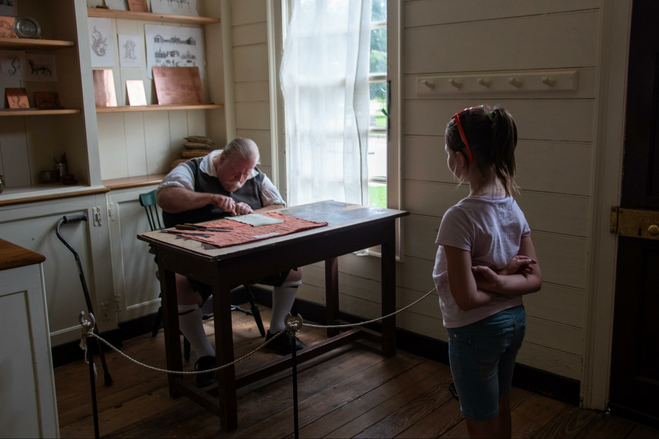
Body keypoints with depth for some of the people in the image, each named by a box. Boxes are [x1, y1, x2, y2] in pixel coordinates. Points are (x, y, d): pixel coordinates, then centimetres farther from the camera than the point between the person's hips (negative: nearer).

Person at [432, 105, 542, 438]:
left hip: (476, 332, -7)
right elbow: (534, 280, 0)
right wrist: (504, 280, -15)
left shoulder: (460, 217, -25)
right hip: (514, 322, 8)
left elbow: (465, 298, -25)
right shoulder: (512, 207, -2)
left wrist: (500, 276, -10)